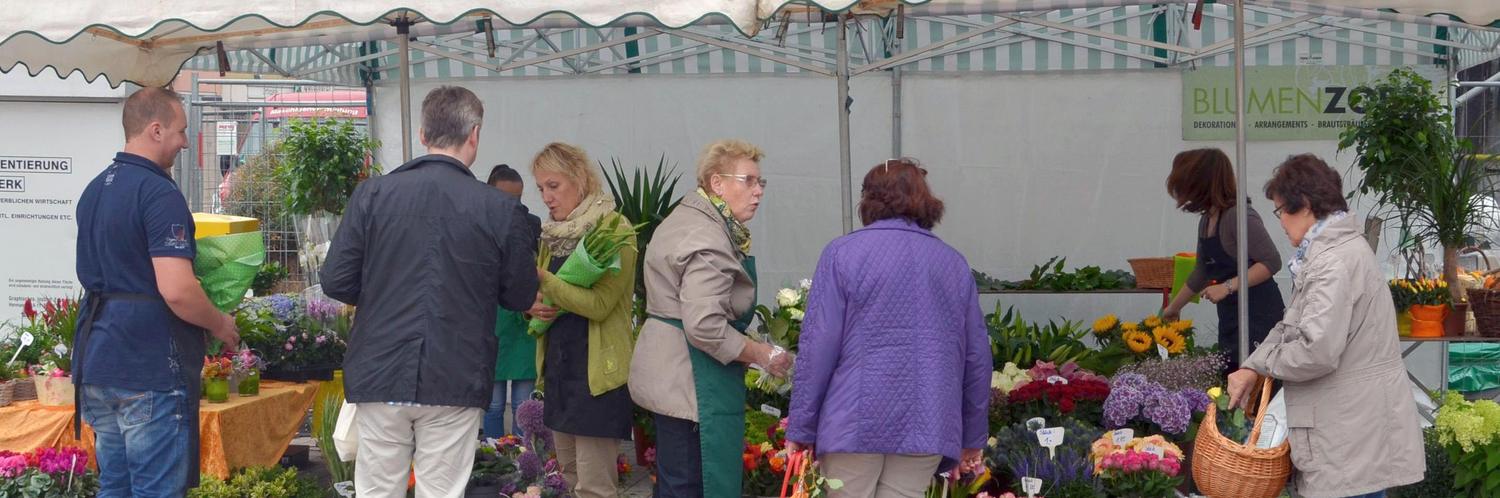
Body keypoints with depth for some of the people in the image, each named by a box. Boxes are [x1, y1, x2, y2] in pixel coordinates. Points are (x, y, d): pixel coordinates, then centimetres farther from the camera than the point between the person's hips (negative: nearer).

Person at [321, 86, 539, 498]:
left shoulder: (372, 194, -4)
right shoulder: (501, 209, -7)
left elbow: (336, 282, -3)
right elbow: (520, 297, 1)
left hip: (380, 375, 1)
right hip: (455, 384, -1)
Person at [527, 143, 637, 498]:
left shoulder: (615, 231, -10)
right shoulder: (554, 233, 12)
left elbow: (599, 304, -20)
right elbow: (539, 291, 24)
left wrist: (542, 279, -26)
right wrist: (534, 305, 1)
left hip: (597, 370, -8)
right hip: (558, 361, 8)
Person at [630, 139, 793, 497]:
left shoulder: (684, 219, 15)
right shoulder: (709, 240, -20)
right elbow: (705, 327, -28)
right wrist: (763, 355, -16)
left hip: (670, 371, 11)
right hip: (691, 381, -11)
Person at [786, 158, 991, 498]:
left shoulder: (842, 254, 1)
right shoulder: (954, 263, 12)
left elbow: (818, 347, -5)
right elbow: (977, 356, 12)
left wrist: (800, 428, 0)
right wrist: (973, 438, 21)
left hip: (854, 423, -3)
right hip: (927, 428, 3)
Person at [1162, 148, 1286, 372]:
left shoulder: (1239, 215, -13)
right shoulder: (1206, 221, 13)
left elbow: (1271, 262, -18)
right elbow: (1202, 272, 27)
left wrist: (1228, 286, -22)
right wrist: (1174, 308, 36)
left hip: (1259, 317, -8)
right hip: (1229, 319, 8)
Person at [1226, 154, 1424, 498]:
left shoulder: (1334, 262, -19)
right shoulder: (1335, 247, 17)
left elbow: (1317, 350, -26)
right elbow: (1294, 325, 18)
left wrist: (1266, 363, -7)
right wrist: (1251, 368, 5)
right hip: (1353, 429, 10)